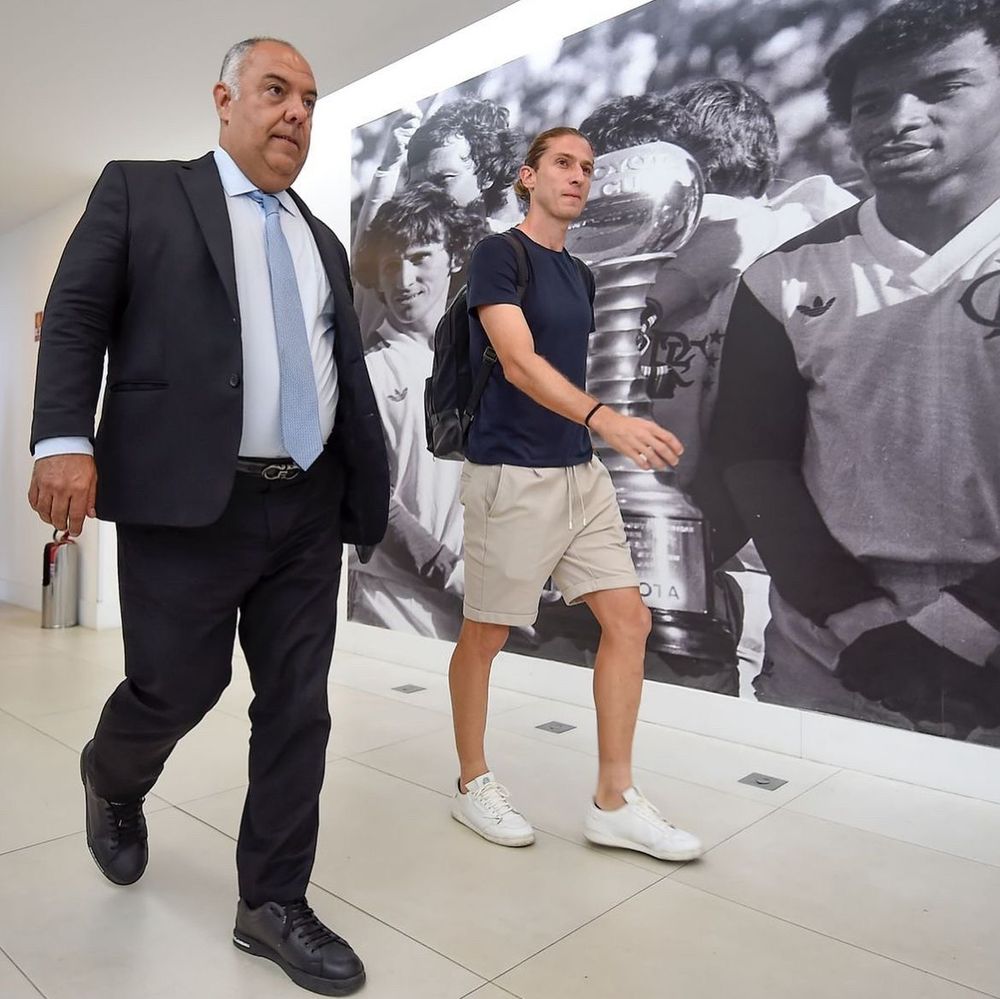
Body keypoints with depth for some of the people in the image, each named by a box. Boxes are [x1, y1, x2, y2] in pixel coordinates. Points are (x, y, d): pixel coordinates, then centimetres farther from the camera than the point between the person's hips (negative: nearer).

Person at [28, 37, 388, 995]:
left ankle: (273, 902, 21)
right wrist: (64, 438, -16)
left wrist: (368, 480, 9)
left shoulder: (321, 239, 21)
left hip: (308, 507, 5)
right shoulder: (140, 191, 9)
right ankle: (112, 783, 41)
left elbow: (346, 369, 17)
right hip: (189, 499, -4)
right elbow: (76, 315, -1)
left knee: (298, 706, 5)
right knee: (175, 688, 4)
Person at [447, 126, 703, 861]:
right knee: (486, 636, 5)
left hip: (580, 473, 8)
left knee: (629, 621, 3)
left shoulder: (579, 276, 17)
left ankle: (615, 802, 14)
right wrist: (606, 419, -34)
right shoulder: (497, 255, -6)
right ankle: (473, 784, 25)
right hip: (511, 475, -8)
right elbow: (520, 364, -21)